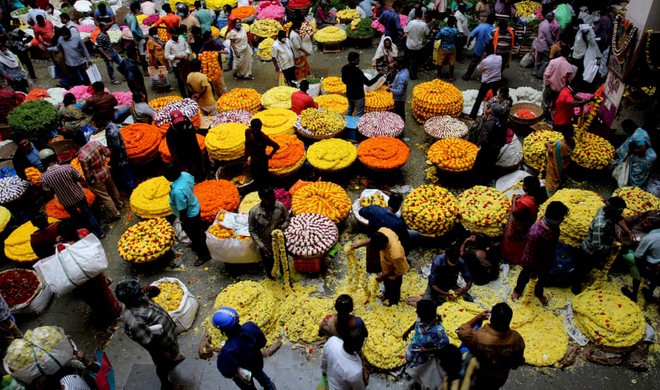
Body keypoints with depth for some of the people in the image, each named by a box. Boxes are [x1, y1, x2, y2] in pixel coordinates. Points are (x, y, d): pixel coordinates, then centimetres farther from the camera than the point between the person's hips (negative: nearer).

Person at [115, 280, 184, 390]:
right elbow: (148, 343, -32)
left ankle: (171, 360, 69)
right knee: (163, 365, 23)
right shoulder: (135, 321, -43)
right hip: (161, 346, -7)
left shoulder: (138, 298, -21)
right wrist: (164, 354, -19)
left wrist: (151, 289, -28)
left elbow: (157, 292, -5)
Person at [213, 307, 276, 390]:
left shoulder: (228, 350, -44)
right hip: (257, 362, 4)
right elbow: (262, 342, -14)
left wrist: (220, 357, -13)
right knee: (259, 374, 38)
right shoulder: (250, 326, -33)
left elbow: (227, 373, -27)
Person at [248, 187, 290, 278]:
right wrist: (261, 246, -19)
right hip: (265, 245, -1)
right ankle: (270, 274, 58)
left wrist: (282, 227, -25)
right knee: (268, 264, 24)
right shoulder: (254, 212, -24)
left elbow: (287, 220, -3)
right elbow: (252, 231, -14)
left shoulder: (280, 206, -18)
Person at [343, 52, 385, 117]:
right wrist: (379, 75, -26)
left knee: (350, 110, 27)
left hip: (349, 94, 8)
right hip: (358, 96, -8)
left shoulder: (344, 68, -7)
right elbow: (368, 83, -28)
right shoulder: (357, 71, -30)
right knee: (359, 114, 5)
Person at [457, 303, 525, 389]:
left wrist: (478, 317, -13)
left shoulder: (478, 336, -40)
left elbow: (461, 331, -17)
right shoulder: (516, 338, -30)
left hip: (479, 378, -2)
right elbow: (517, 362, -11)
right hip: (500, 379, 3)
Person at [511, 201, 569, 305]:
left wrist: (552, 256, 17)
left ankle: (539, 293, 62)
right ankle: (517, 291, 56)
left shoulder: (552, 225, -20)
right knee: (525, 276, 25)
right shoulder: (535, 234, -44)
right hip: (534, 262, -6)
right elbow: (530, 254, -29)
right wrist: (532, 270, -15)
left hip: (547, 260, 6)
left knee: (543, 278, 32)